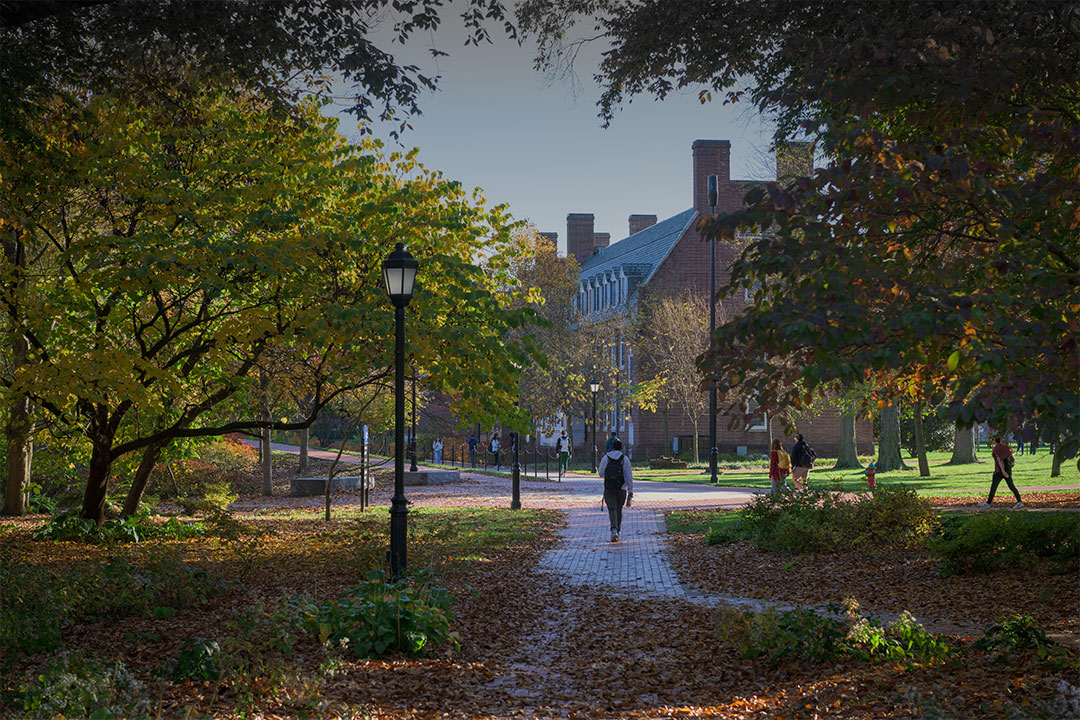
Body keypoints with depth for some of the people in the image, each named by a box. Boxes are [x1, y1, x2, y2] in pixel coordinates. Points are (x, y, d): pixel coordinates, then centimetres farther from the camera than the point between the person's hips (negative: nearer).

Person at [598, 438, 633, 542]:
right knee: (619, 510, 16)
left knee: (612, 509, -5)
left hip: (608, 488, -1)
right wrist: (630, 491, -4)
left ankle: (614, 531, -27)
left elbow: (601, 473, 8)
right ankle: (618, 532, 24)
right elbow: (629, 476, -5)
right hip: (622, 489, 1)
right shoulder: (625, 459, 0)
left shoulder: (605, 458, 2)